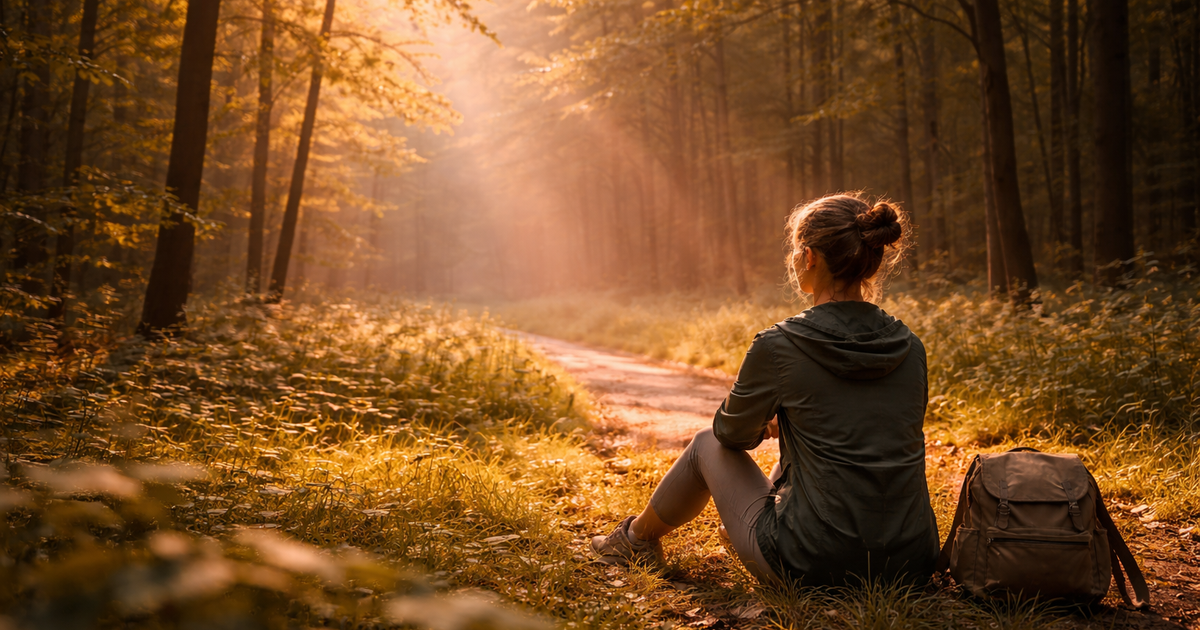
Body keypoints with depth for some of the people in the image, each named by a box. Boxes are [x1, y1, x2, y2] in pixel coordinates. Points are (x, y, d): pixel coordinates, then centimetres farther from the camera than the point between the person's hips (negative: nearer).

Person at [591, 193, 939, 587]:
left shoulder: (779, 347, -14)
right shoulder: (910, 348, 0)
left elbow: (732, 433, 3)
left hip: (817, 566, -5)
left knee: (708, 445, 18)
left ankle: (638, 538, 44)